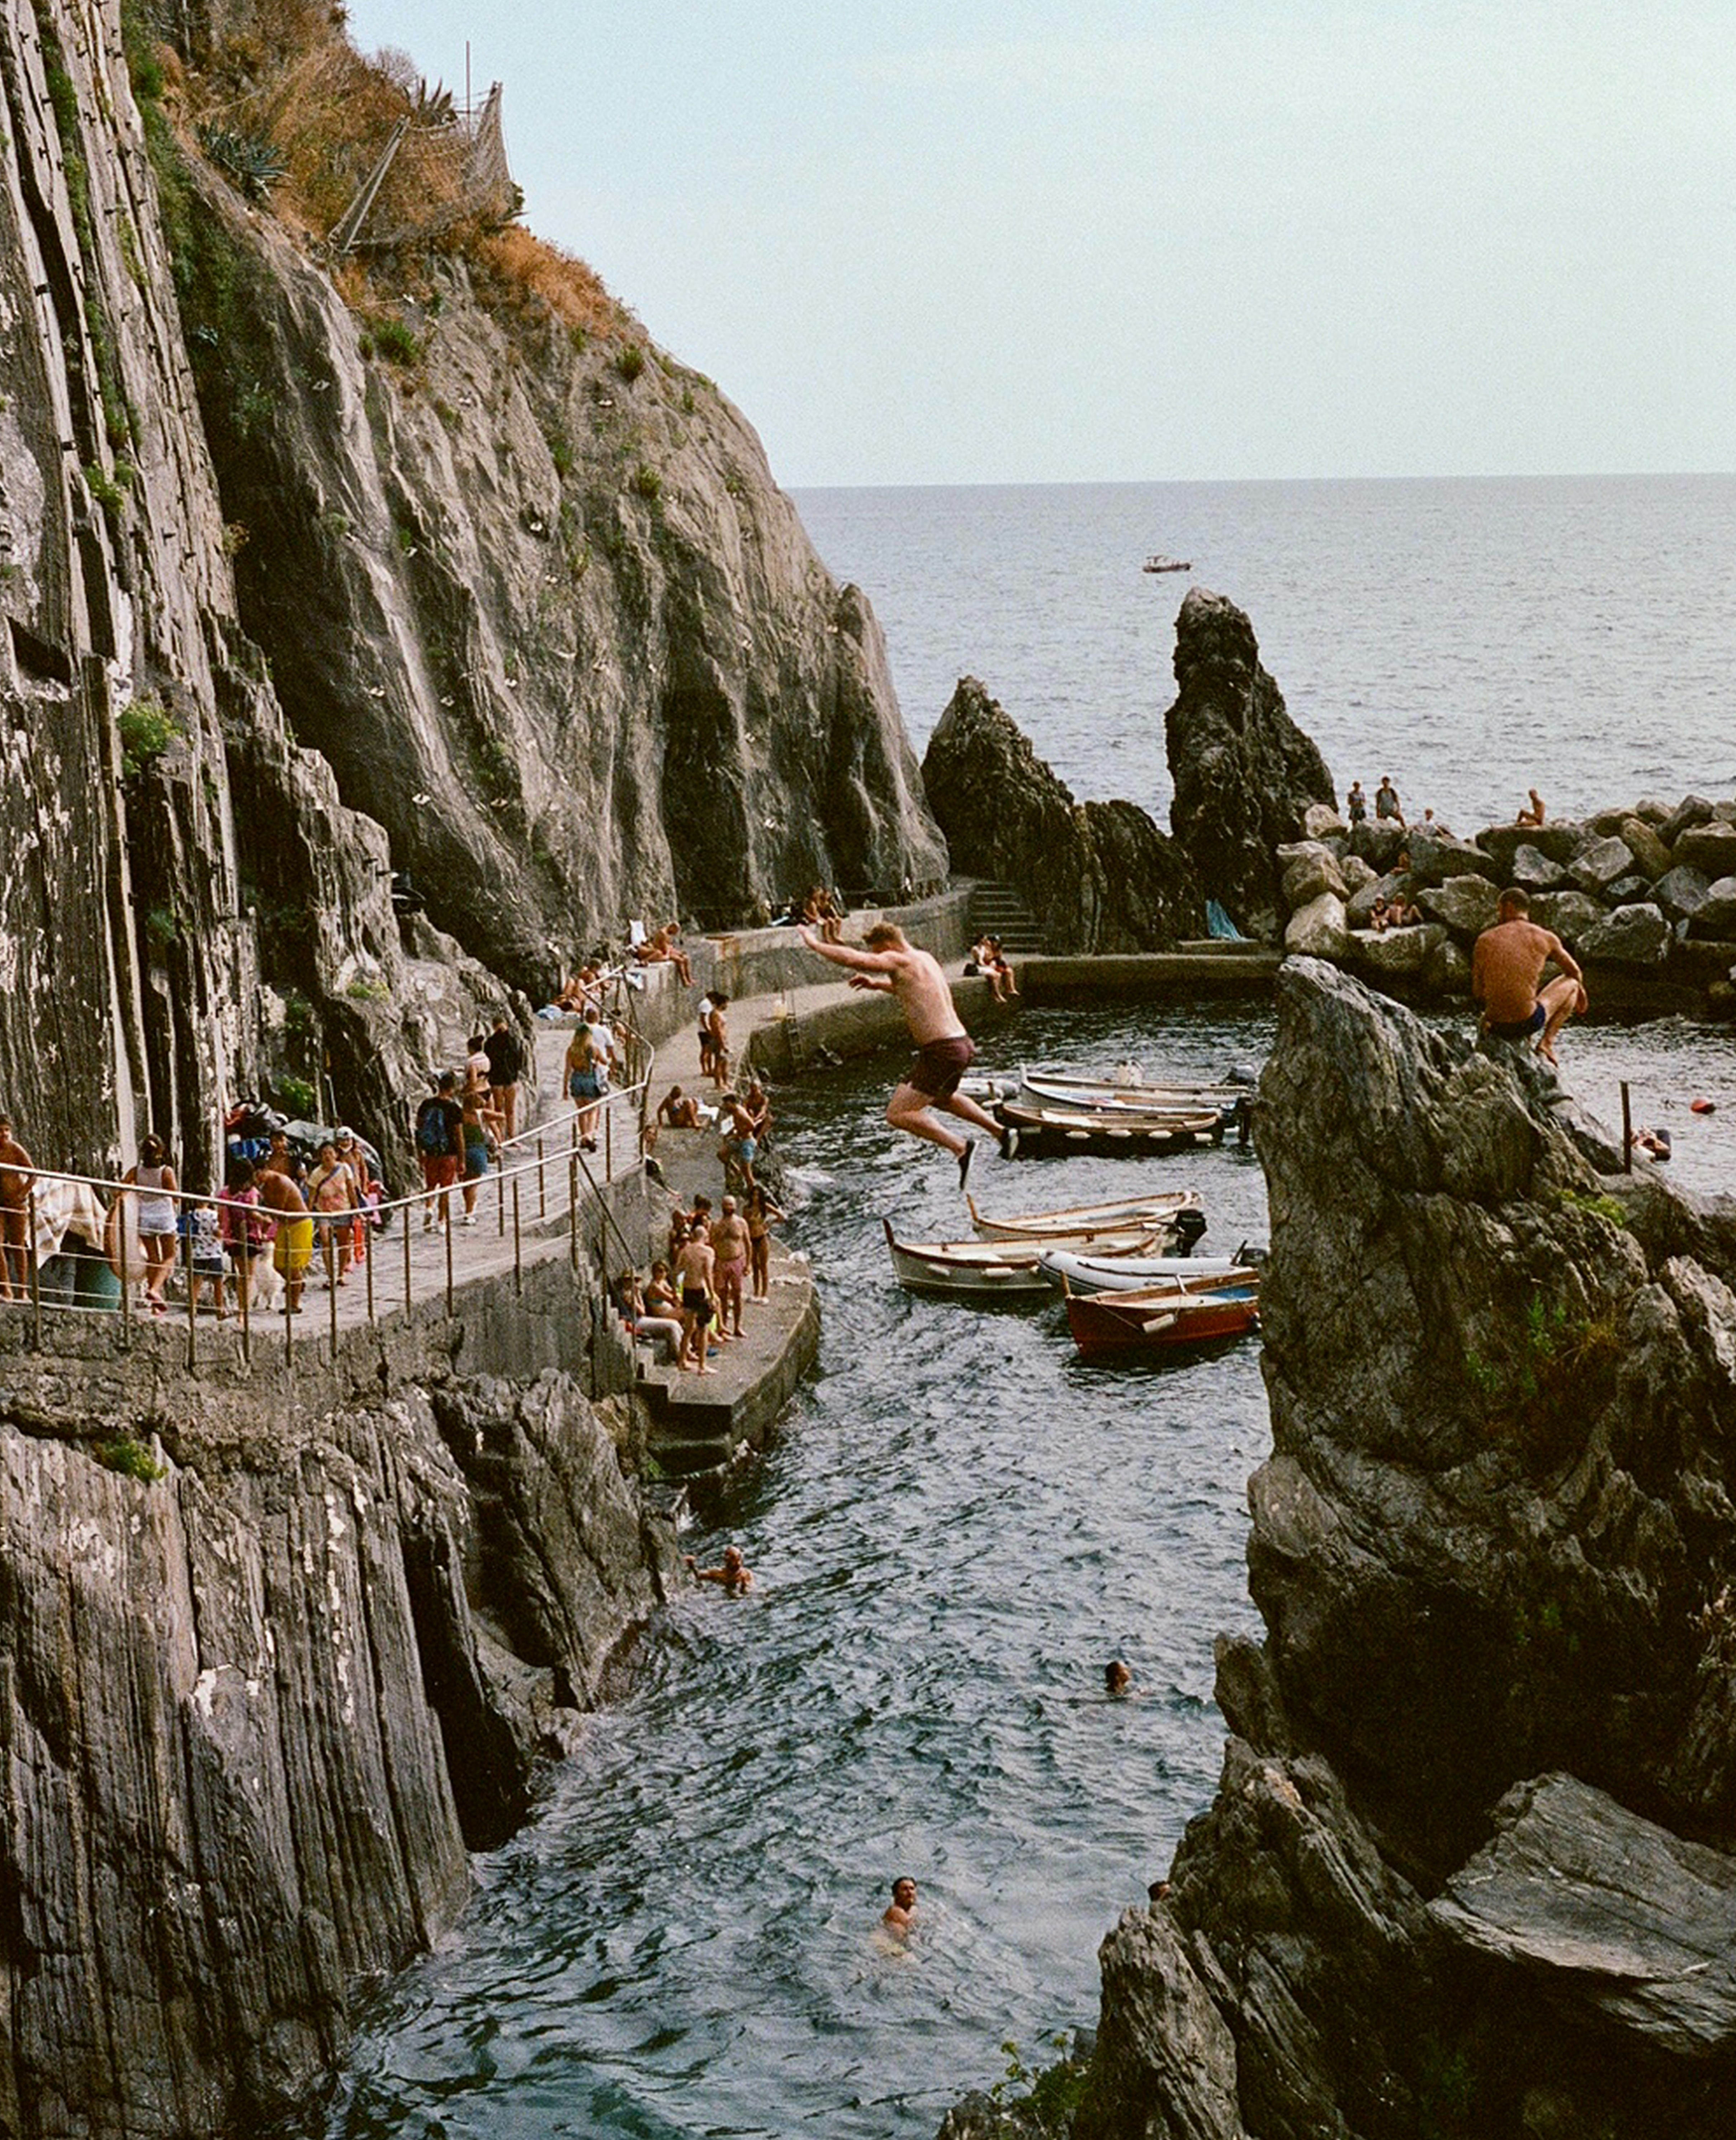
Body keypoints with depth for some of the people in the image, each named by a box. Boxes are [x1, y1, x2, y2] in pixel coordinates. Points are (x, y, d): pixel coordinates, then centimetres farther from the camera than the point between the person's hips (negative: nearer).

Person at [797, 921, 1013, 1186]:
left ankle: (960, 1147, -12)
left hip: (942, 1052, -10)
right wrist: (877, 985, 29)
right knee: (943, 1098, 36)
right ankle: (1002, 1132, 38)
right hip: (961, 1044, 10)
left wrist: (814, 943, -8)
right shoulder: (926, 959, 15)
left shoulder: (900, 961, -13)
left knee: (898, 1114, -9)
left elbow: (853, 959, -21)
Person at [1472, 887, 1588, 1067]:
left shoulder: (1485, 940, 1)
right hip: (1528, 1022, -4)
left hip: (1496, 1027, 4)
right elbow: (1574, 972, 18)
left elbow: (1478, 992, 4)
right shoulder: (1545, 939, 0)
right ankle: (1546, 1044, 12)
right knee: (1570, 983, 25)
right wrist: (1580, 991, 41)